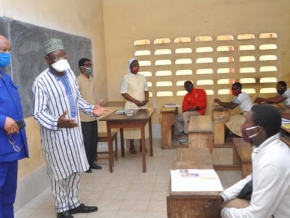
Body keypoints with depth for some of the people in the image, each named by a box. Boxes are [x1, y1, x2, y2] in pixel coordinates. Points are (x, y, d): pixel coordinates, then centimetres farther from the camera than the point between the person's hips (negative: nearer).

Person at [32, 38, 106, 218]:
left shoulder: (70, 73, 4)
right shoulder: (41, 82, -18)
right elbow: (38, 112, -20)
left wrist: (91, 109, 0)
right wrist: (56, 123, -37)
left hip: (74, 130, 7)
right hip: (56, 134, -7)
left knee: (75, 169, 17)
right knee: (60, 172, 7)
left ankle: (74, 204, 35)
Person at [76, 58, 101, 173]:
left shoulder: (92, 80, 13)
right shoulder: (78, 80, -11)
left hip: (93, 116, 8)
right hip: (84, 117, -7)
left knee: (94, 140, 12)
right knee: (86, 141, 0)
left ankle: (92, 162, 24)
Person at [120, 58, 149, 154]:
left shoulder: (142, 77, 11)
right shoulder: (126, 78, -3)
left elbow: (146, 90, 14)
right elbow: (124, 93, -8)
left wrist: (146, 99, -6)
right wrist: (135, 101, -15)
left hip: (143, 105, 4)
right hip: (132, 106, -4)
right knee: (132, 125, -1)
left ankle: (142, 145, 17)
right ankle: (131, 146, 11)